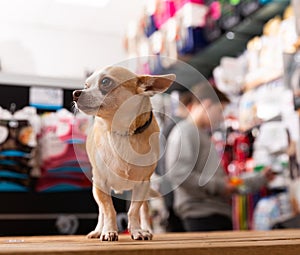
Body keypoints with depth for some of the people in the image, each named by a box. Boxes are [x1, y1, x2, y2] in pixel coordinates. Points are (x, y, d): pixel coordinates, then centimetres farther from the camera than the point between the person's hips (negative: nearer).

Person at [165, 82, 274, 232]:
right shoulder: (184, 132, -4)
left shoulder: (203, 135, 25)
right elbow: (177, 173, -18)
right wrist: (218, 186, -15)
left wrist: (260, 179, 28)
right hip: (201, 216, -10)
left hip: (220, 215, 10)